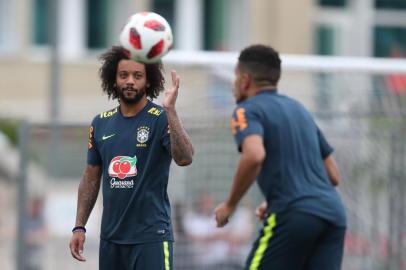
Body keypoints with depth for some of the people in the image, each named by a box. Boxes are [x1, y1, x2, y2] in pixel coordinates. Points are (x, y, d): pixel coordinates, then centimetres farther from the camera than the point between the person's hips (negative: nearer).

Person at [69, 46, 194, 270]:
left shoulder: (161, 119, -7)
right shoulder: (101, 123, 9)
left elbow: (184, 158, -25)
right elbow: (91, 177, 16)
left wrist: (170, 109, -32)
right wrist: (79, 227, 11)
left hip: (151, 236, -5)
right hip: (110, 237, 6)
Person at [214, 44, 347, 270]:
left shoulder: (248, 110, 3)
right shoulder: (298, 109, 26)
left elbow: (254, 156, -19)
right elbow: (333, 176, 26)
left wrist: (230, 205, -7)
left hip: (294, 217, -7)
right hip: (333, 212, 7)